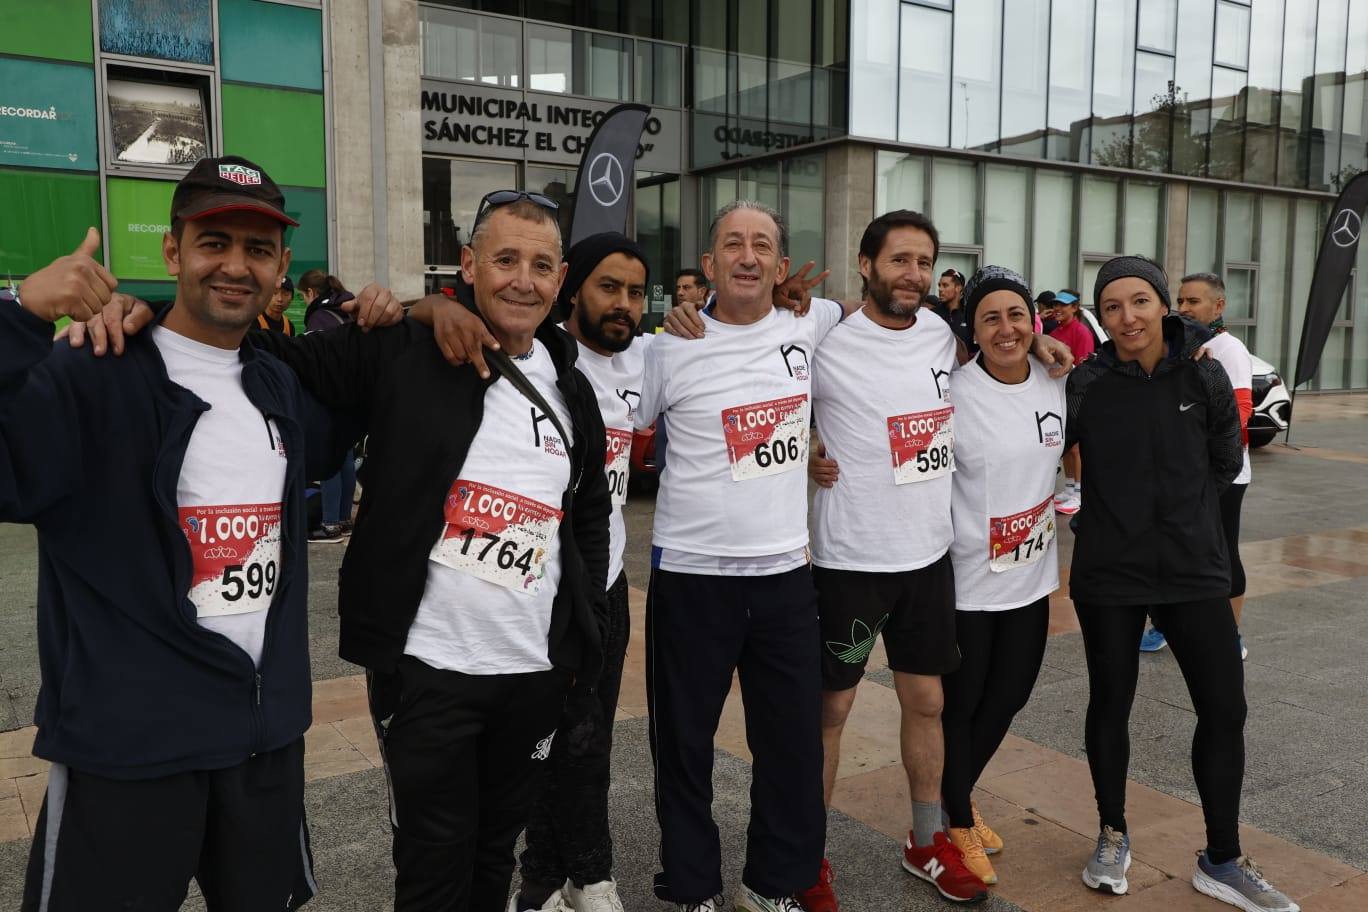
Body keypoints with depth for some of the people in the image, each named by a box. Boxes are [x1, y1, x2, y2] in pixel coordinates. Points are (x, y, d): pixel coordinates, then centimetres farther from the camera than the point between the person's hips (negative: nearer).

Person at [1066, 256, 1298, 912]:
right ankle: (1113, 835, 33)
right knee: (1110, 704, 11)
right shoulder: (1085, 384, -10)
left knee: (1224, 710, 5)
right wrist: (1113, 514, -5)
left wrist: (1184, 514, 9)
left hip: (1195, 570, 2)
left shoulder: (1204, 376, -3)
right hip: (1108, 574, -2)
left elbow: (1226, 462, 10)